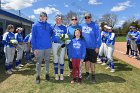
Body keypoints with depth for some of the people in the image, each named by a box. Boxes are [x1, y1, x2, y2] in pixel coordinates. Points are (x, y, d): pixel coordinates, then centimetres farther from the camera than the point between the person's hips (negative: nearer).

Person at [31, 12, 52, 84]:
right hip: (39, 47, -2)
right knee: (39, 62, 6)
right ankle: (38, 76, 18)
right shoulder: (35, 25, -3)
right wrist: (34, 48, -10)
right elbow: (33, 37, -5)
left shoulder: (49, 26, 4)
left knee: (47, 61, 13)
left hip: (48, 47, 3)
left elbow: (51, 34, 15)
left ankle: (47, 74, 29)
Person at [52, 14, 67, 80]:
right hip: (55, 44, 0)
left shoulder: (64, 28, 9)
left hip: (62, 44, 0)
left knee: (61, 60, 2)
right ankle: (56, 74, 16)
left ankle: (61, 74, 14)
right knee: (55, 59, 5)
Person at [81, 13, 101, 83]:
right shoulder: (82, 26, 6)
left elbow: (98, 37, -9)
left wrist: (97, 47, -12)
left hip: (93, 47, -3)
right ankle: (87, 73, 31)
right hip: (85, 47, 3)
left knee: (92, 62, 7)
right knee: (87, 61, 13)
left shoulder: (95, 25, -7)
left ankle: (93, 75, 23)